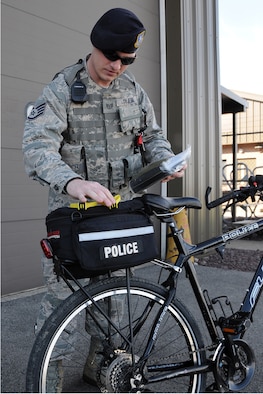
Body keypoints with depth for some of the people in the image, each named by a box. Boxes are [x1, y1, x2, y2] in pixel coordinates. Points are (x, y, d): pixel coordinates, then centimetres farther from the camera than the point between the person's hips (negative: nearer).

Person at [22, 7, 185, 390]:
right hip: (71, 206, -4)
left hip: (119, 206, 4)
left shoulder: (134, 90, 7)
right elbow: (38, 144, -22)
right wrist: (71, 181, -42)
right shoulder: (62, 88, -8)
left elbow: (153, 135, 17)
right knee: (60, 296, -1)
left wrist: (167, 158, -8)